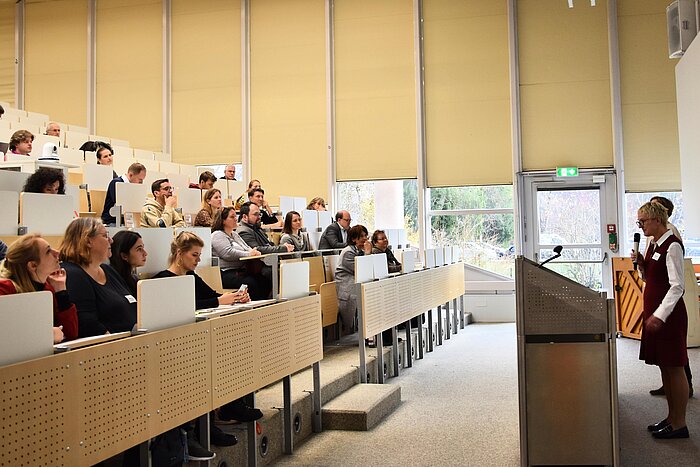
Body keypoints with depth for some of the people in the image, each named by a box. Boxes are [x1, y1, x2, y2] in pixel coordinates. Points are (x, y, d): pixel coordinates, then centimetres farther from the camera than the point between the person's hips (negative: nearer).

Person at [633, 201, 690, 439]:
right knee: (664, 367, 15)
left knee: (674, 368, -1)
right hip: (655, 312, 9)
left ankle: (679, 424, 8)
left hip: (668, 313, -9)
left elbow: (677, 286, -19)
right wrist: (641, 264, 3)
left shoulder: (672, 246, -15)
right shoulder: (655, 246, 12)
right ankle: (672, 417, 25)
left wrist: (660, 315, -25)